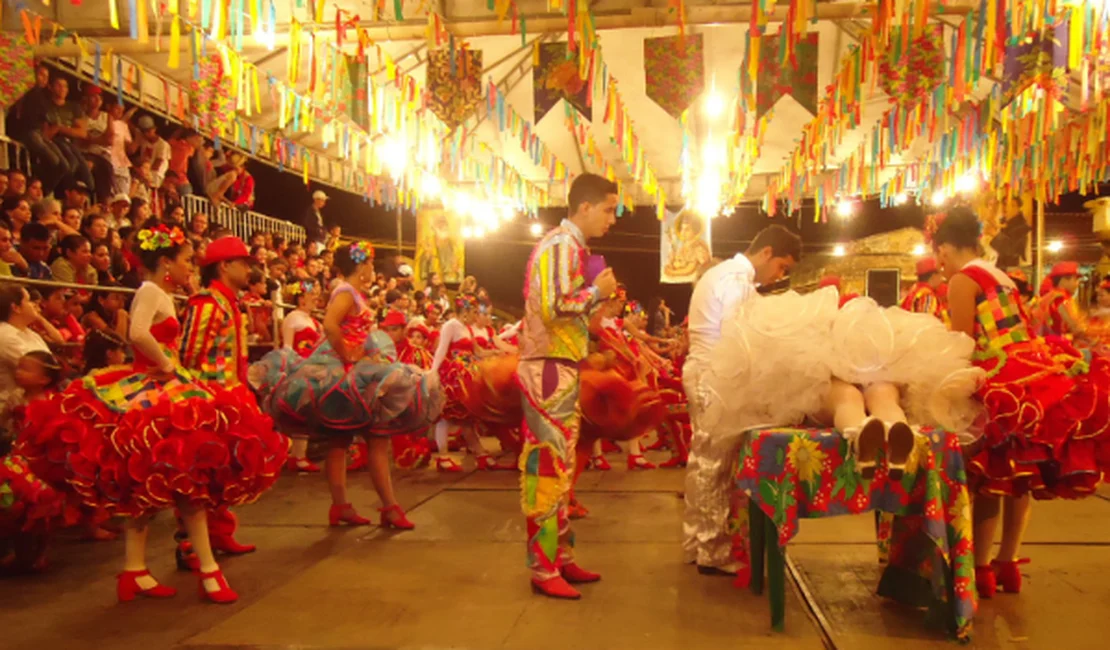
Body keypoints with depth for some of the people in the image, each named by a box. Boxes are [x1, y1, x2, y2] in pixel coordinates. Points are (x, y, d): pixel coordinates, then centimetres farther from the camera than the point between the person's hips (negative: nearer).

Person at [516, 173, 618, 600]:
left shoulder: (568, 246, 18)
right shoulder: (562, 246, -13)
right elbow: (554, 307, -25)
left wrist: (597, 300, 10)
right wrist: (597, 290, -13)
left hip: (558, 371, 10)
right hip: (550, 371, -10)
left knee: (557, 467, 14)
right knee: (548, 468, -5)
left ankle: (560, 557, 24)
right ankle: (544, 569, 4)